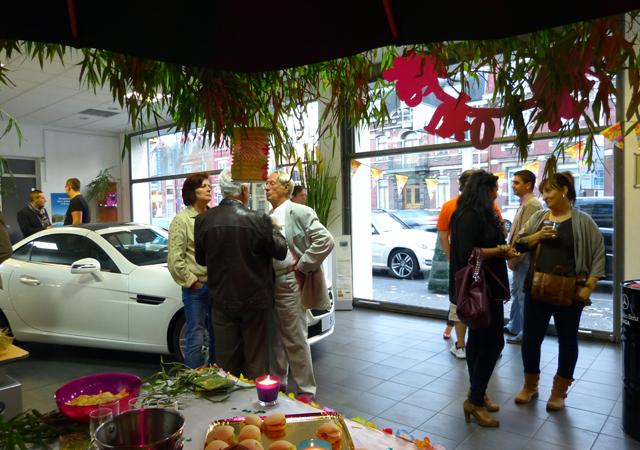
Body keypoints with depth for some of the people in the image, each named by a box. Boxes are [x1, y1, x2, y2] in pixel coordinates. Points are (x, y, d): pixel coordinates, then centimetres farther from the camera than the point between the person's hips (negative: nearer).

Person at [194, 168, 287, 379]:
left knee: (226, 357, 15)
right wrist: (273, 228, 11)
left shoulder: (203, 220, -7)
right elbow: (280, 251, -5)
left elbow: (200, 259, 5)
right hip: (254, 300, -3)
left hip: (222, 300, 3)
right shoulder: (258, 220, -17)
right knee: (255, 356, 13)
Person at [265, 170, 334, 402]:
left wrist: (302, 266, -15)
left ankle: (306, 390, 18)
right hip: (268, 285, 7)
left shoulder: (299, 212, -10)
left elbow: (325, 241, -19)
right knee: (275, 339, 17)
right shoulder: (268, 217, 11)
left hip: (289, 284, -7)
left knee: (295, 340, 2)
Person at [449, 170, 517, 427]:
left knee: (478, 339, 15)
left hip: (484, 287, 10)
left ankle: (477, 394, 26)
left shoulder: (480, 214, 14)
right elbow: (467, 253, -25)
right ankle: (475, 401, 5)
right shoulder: (469, 216, -18)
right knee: (493, 341, -5)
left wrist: (503, 251, 4)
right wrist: (498, 251, -15)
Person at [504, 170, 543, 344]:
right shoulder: (524, 203, 14)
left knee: (524, 296, -1)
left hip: (524, 259, -10)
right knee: (516, 292, 20)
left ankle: (525, 333, 10)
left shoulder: (532, 204, -18)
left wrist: (514, 258, -17)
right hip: (519, 258, 10)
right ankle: (514, 326, 33)